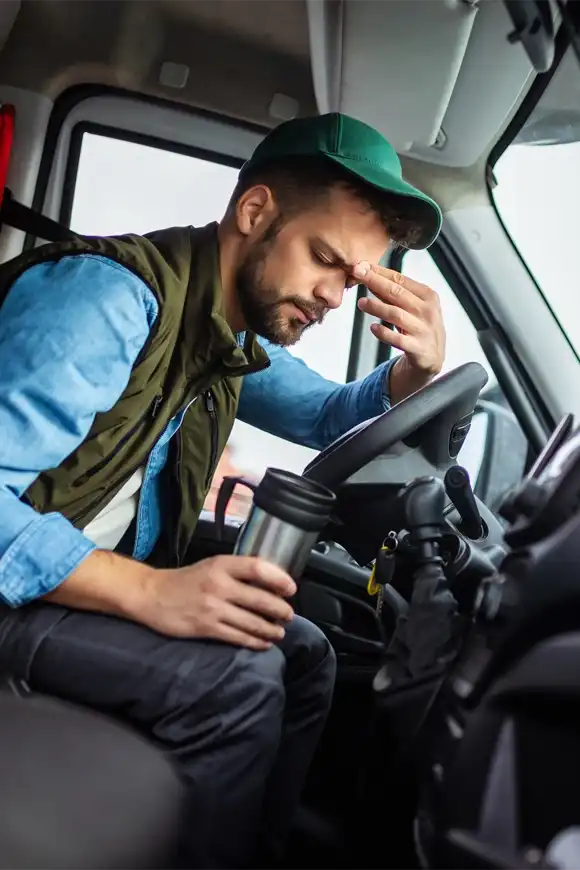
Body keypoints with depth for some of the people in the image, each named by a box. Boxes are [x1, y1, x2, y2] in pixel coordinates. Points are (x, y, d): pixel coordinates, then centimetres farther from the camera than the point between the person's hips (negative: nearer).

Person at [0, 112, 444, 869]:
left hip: (107, 573, 9)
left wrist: (419, 368, -5)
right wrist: (151, 592, -38)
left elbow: (330, 415, 17)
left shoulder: (237, 334, 5)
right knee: (234, 679, -25)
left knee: (305, 656, 4)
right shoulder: (113, 294, -25)